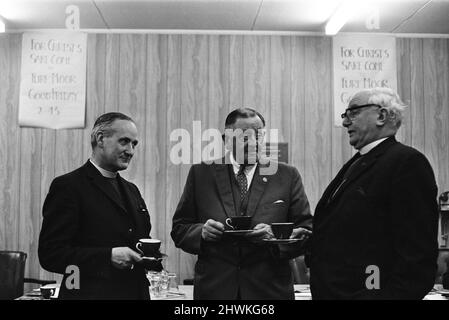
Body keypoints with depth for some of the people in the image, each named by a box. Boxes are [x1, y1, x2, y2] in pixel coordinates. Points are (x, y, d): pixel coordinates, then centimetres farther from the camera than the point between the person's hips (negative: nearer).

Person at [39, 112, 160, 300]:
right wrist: (108, 257, -23)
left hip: (137, 291, 7)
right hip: (92, 293, -7)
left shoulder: (131, 191, 13)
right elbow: (50, 254, -15)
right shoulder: (68, 186, -9)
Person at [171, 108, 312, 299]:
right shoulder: (201, 174, 3)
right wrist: (201, 232, -15)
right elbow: (179, 229, 5)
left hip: (270, 290, 0)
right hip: (214, 289, 0)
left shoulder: (287, 176, 2)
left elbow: (306, 231, 1)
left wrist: (275, 236, -17)